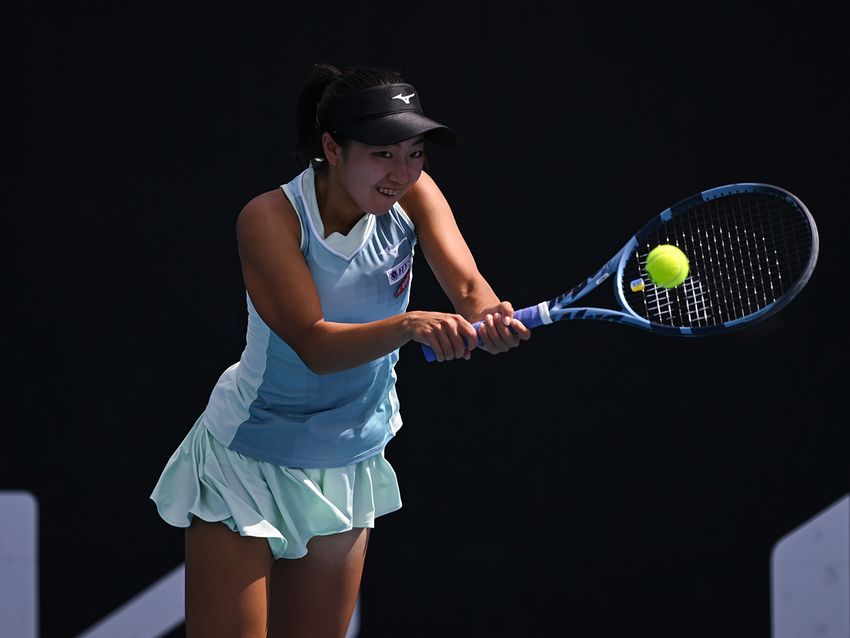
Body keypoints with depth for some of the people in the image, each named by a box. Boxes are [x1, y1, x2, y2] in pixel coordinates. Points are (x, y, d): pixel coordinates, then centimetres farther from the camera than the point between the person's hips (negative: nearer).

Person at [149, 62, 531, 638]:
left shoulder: (412, 195, -9)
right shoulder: (271, 218, -22)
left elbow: (468, 286, -19)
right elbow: (315, 345, -30)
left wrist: (490, 321, -43)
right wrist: (410, 325, -47)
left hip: (349, 467, 5)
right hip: (249, 462, -5)